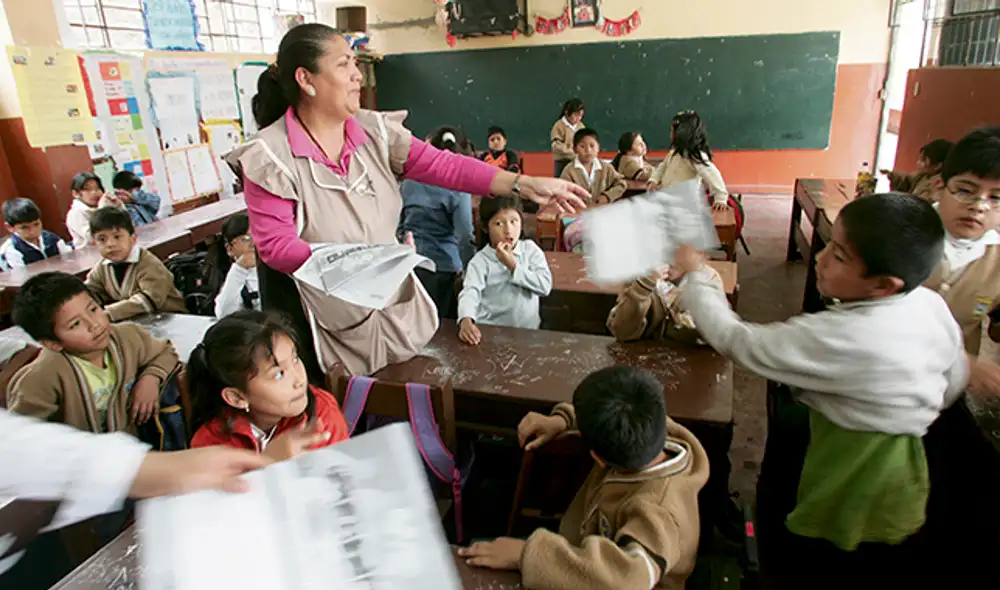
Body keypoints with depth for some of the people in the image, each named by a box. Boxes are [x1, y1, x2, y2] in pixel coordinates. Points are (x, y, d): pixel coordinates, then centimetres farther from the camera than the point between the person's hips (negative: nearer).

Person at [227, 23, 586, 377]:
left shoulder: (374, 130, -2)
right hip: (329, 322, -4)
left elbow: (442, 166, -10)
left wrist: (523, 185, -18)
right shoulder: (271, 156, -15)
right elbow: (275, 245, -17)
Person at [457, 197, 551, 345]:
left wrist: (513, 266, -13)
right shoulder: (480, 260, -5)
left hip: (527, 330, 0)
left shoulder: (530, 249, 2)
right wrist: (466, 320, -39)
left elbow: (545, 285, -6)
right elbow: (470, 292, -20)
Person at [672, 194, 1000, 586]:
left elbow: (734, 340, -22)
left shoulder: (837, 337, -33)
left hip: (846, 500, -7)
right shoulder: (933, 305, -9)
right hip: (901, 477, 8)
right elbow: (951, 390, 4)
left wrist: (695, 274, -12)